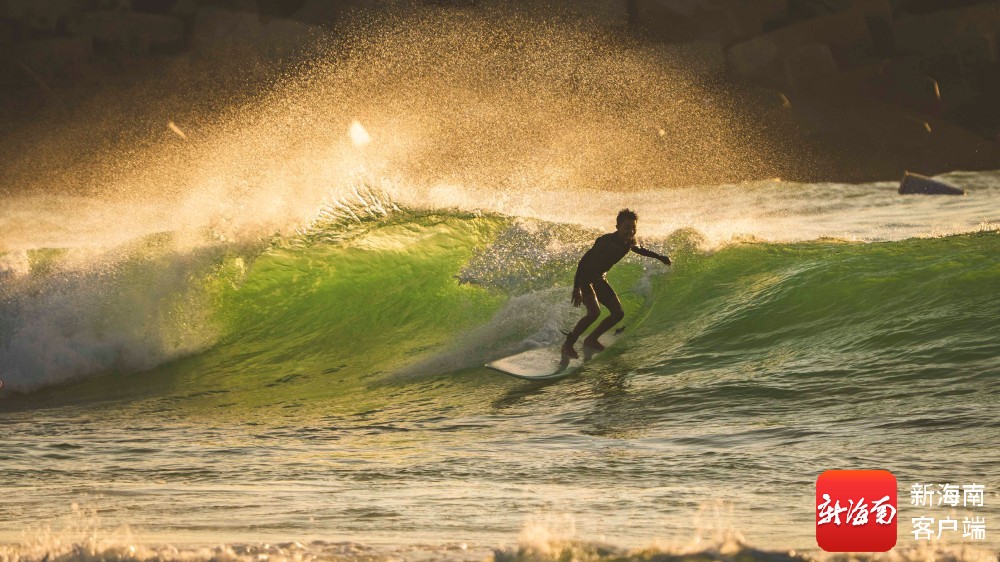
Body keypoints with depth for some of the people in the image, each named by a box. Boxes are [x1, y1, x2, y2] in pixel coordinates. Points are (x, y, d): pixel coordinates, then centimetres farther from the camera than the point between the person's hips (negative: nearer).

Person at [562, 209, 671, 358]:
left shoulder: (629, 241, -7)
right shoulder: (606, 242, -32)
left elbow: (638, 249, 20)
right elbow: (584, 261, -33)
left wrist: (660, 257, 23)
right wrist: (577, 288, -40)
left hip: (599, 278, 8)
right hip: (585, 277, -8)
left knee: (618, 313, 1)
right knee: (594, 312, -27)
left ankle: (591, 340, 16)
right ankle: (568, 344, -14)